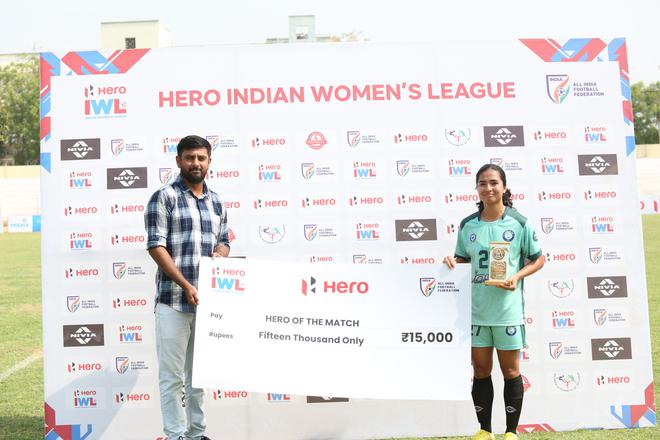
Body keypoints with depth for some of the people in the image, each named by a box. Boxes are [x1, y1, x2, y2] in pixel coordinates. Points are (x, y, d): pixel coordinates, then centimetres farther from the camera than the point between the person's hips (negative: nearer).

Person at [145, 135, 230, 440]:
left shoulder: (216, 202, 15)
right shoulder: (164, 197, -4)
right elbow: (156, 246, -10)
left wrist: (220, 252, -3)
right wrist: (186, 285, -18)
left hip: (207, 300, 6)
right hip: (174, 300, -6)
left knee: (199, 372, 15)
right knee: (172, 374, 0)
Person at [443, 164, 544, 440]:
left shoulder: (518, 223, -4)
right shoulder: (468, 225, 4)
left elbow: (538, 259, 4)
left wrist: (517, 276, -12)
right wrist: (453, 262, -8)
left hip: (508, 309, -3)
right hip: (476, 309, 3)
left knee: (510, 370, 8)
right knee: (480, 370, 10)